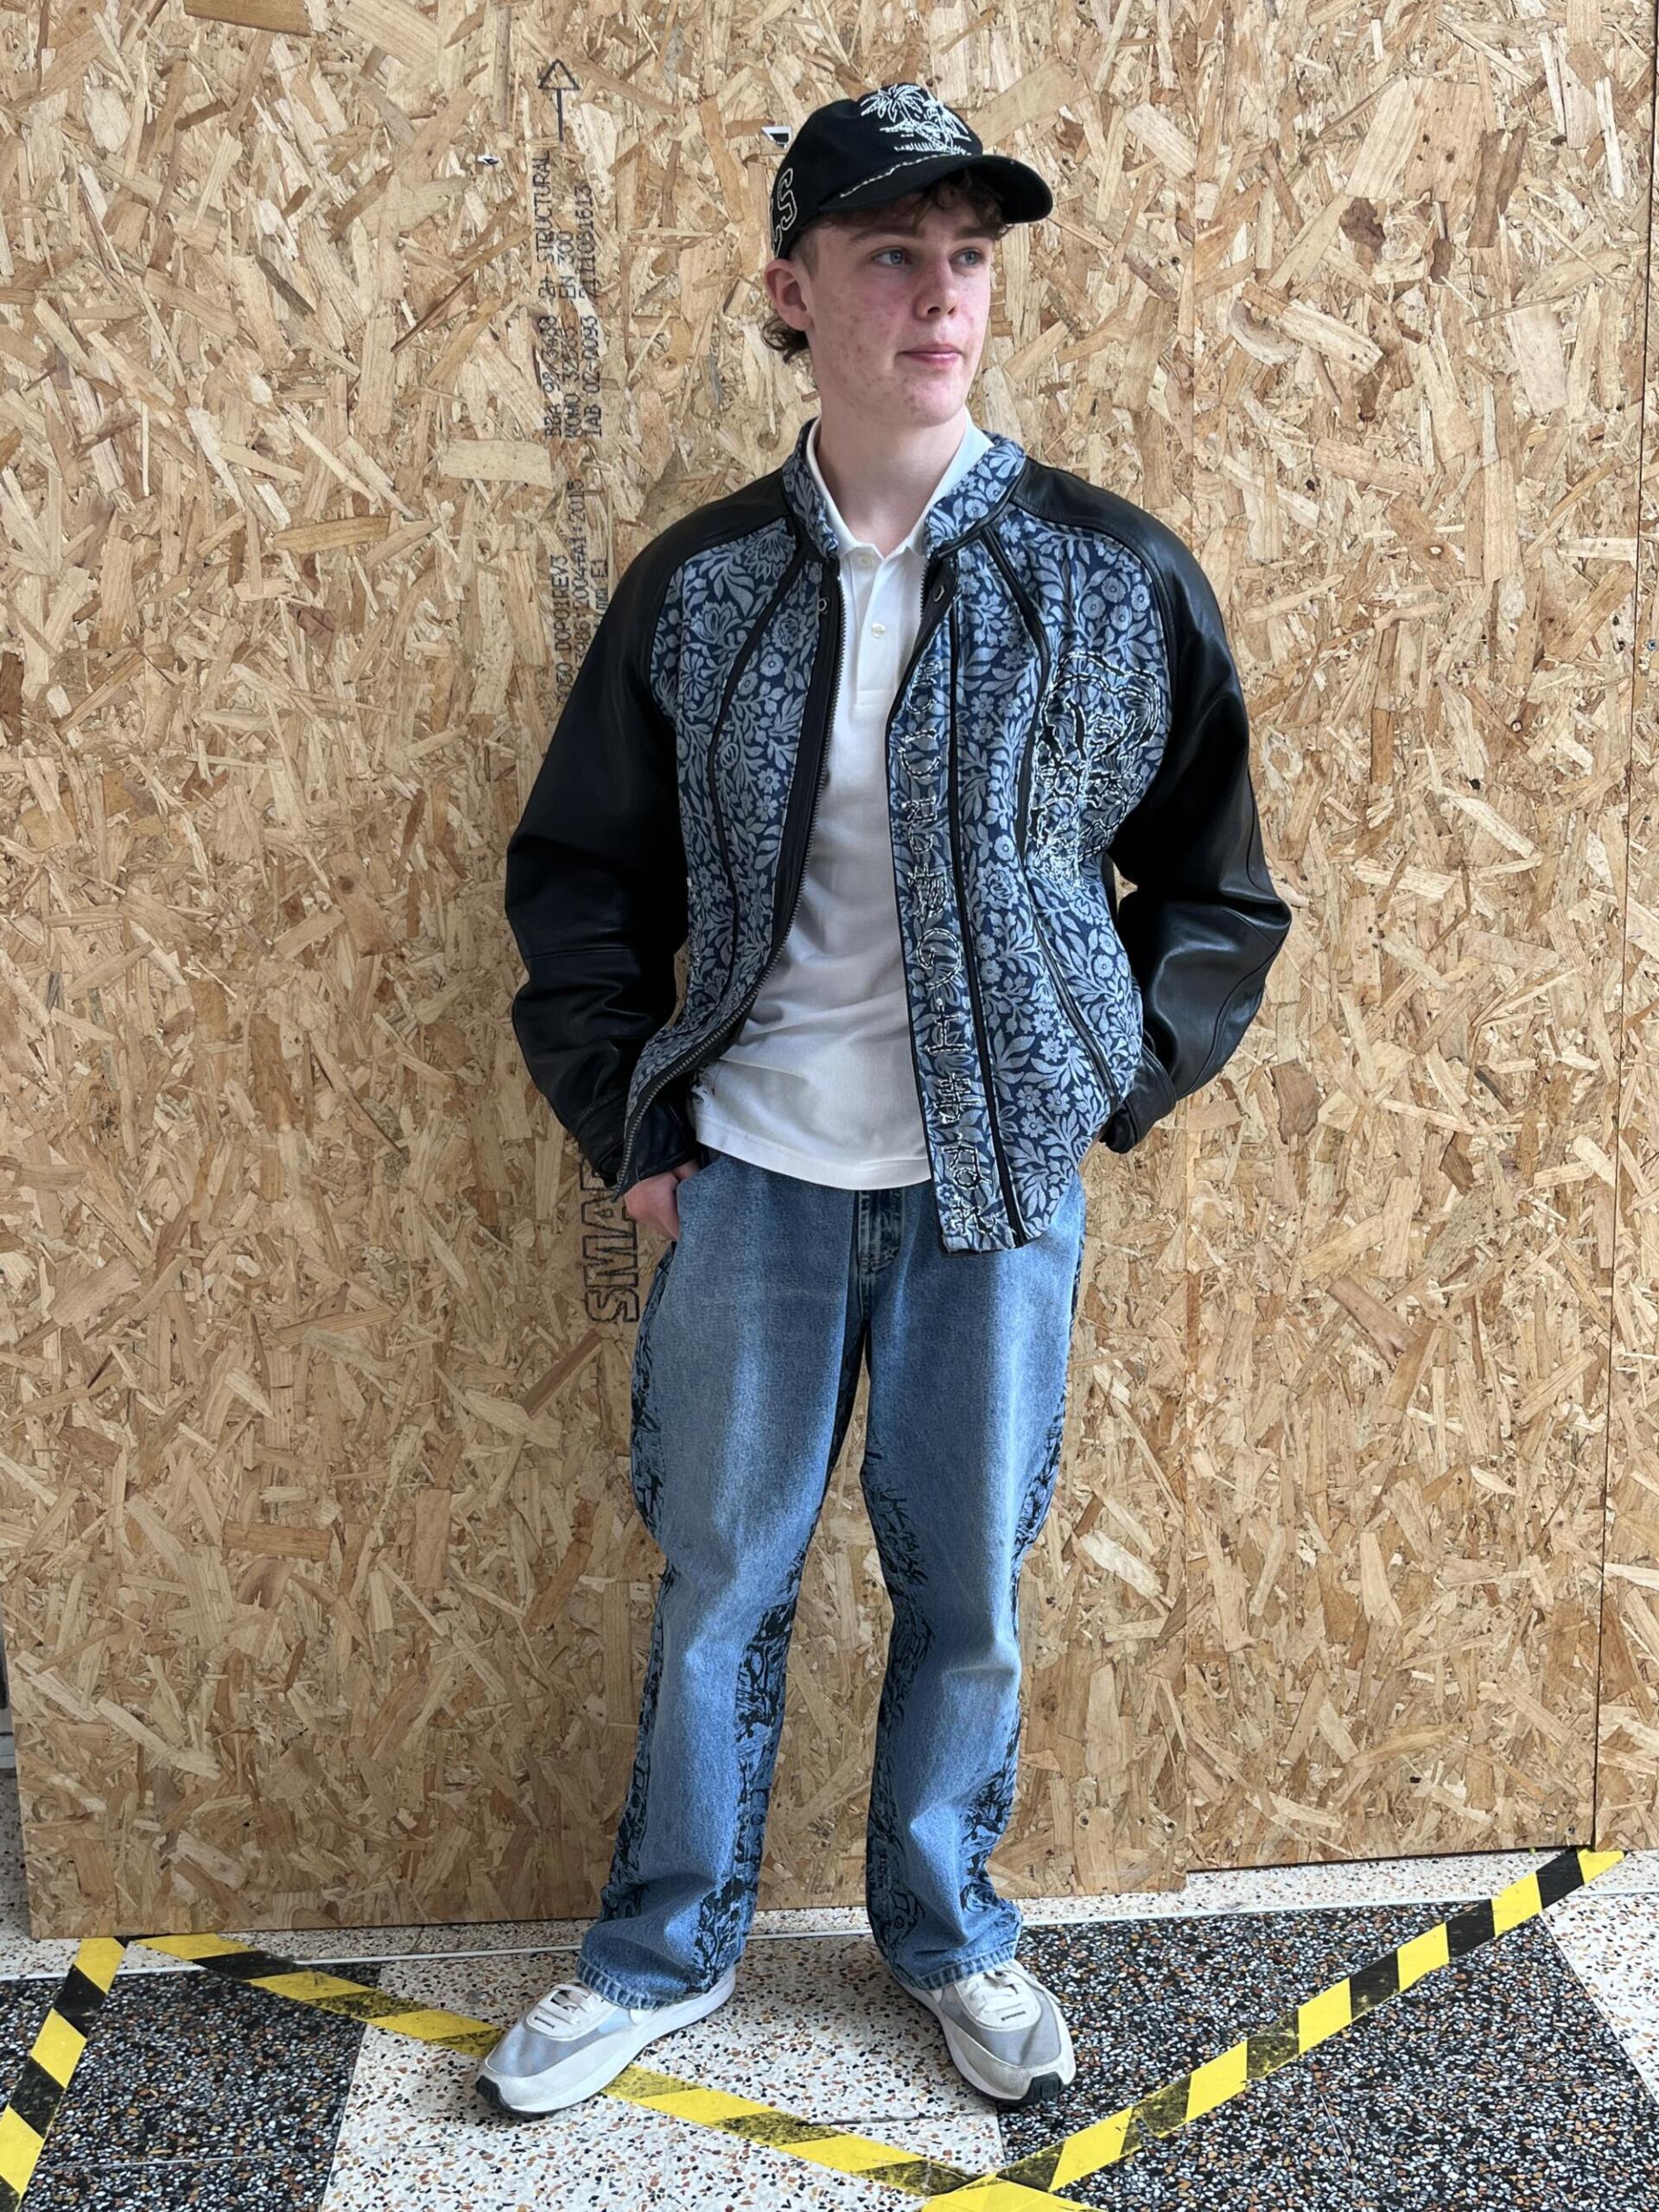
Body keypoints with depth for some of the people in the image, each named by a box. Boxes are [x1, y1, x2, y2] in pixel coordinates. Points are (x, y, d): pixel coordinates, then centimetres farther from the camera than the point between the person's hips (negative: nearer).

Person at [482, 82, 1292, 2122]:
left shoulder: (1119, 577, -4)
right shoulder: (695, 586, -1)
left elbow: (1214, 889, 5)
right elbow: (581, 874, 8)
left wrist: (1105, 1092, 0)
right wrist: (631, 1127, 4)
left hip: (998, 1187, 0)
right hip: (751, 1178, 1)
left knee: (968, 1594, 12)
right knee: (717, 1584, 13)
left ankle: (948, 1935, 38)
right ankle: (664, 1952, 35)